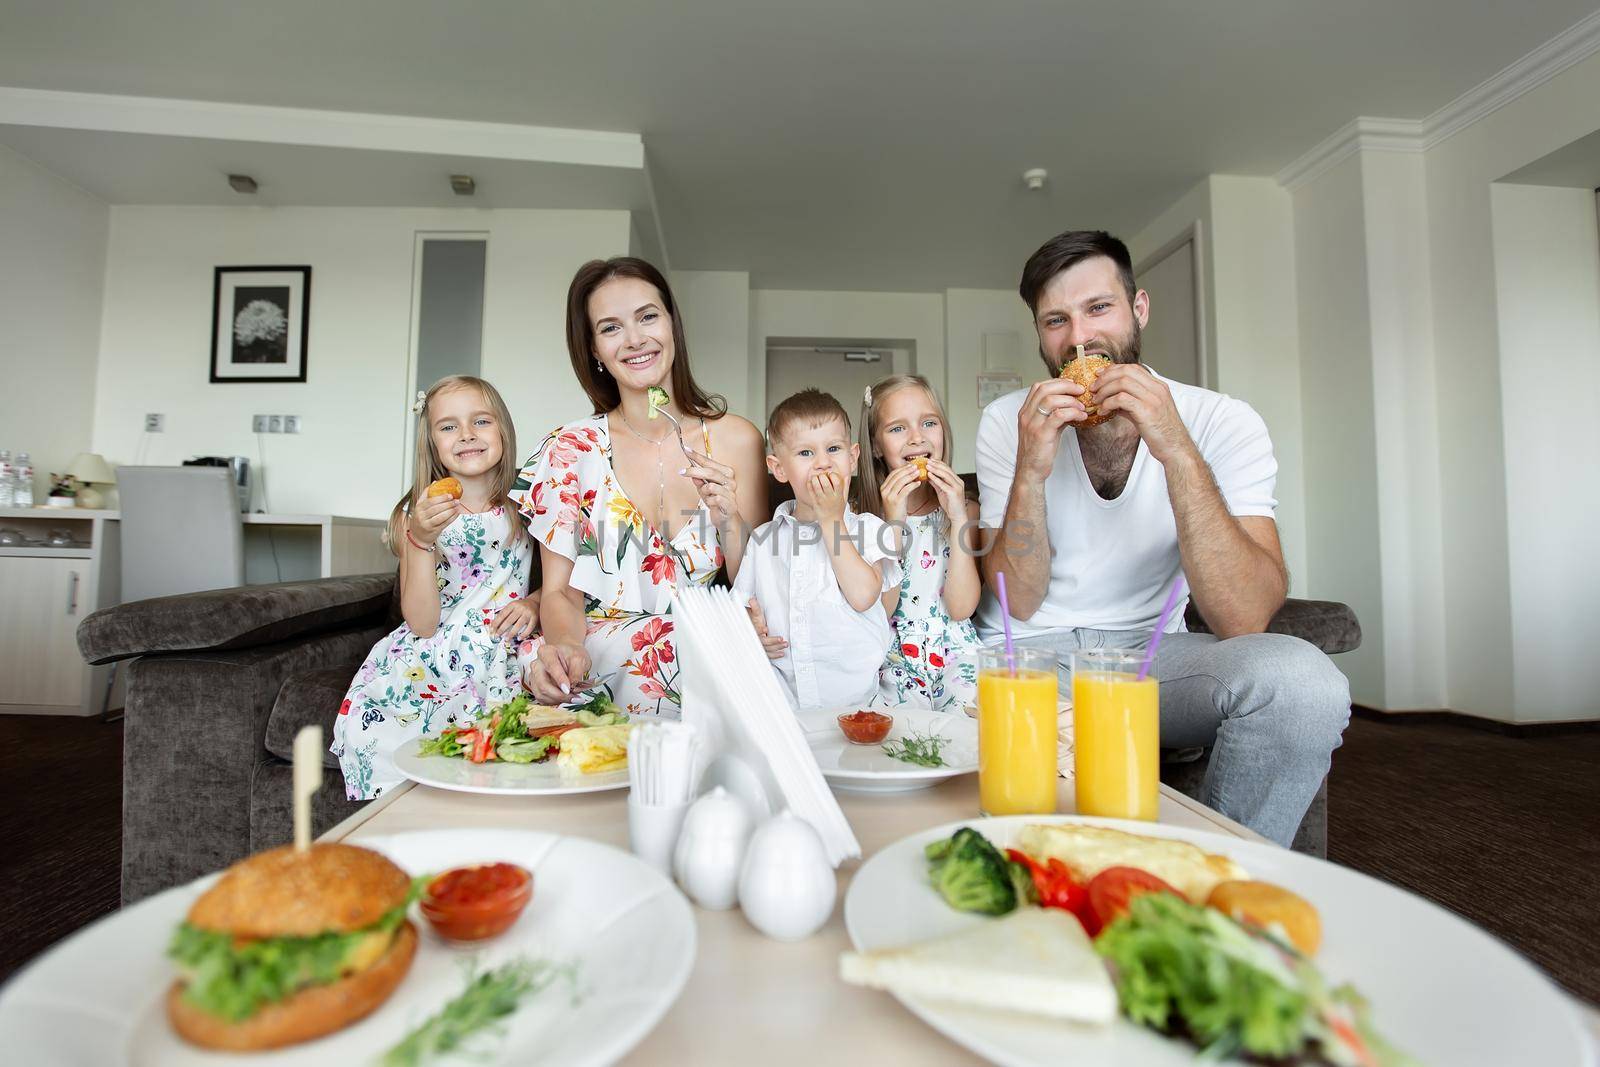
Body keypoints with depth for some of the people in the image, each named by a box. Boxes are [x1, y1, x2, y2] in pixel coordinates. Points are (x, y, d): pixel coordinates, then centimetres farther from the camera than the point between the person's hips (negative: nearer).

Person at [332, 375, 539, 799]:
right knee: (370, 732, -26)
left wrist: (534, 603, -8)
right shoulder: (418, 516, 1)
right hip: (430, 665, 1)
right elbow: (422, 624, -7)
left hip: (505, 662, 0)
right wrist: (422, 540, -18)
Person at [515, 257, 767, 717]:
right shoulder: (570, 450, -2)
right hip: (596, 668, 0)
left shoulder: (736, 439, -1)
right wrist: (566, 647, -22)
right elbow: (559, 593, 0)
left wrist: (728, 519, -16)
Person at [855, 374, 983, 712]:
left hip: (953, 657, 1)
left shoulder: (965, 509, 4)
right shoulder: (860, 514, 1)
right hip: (888, 662, -1)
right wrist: (892, 523, -17)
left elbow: (961, 608, -6)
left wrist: (958, 518, -12)